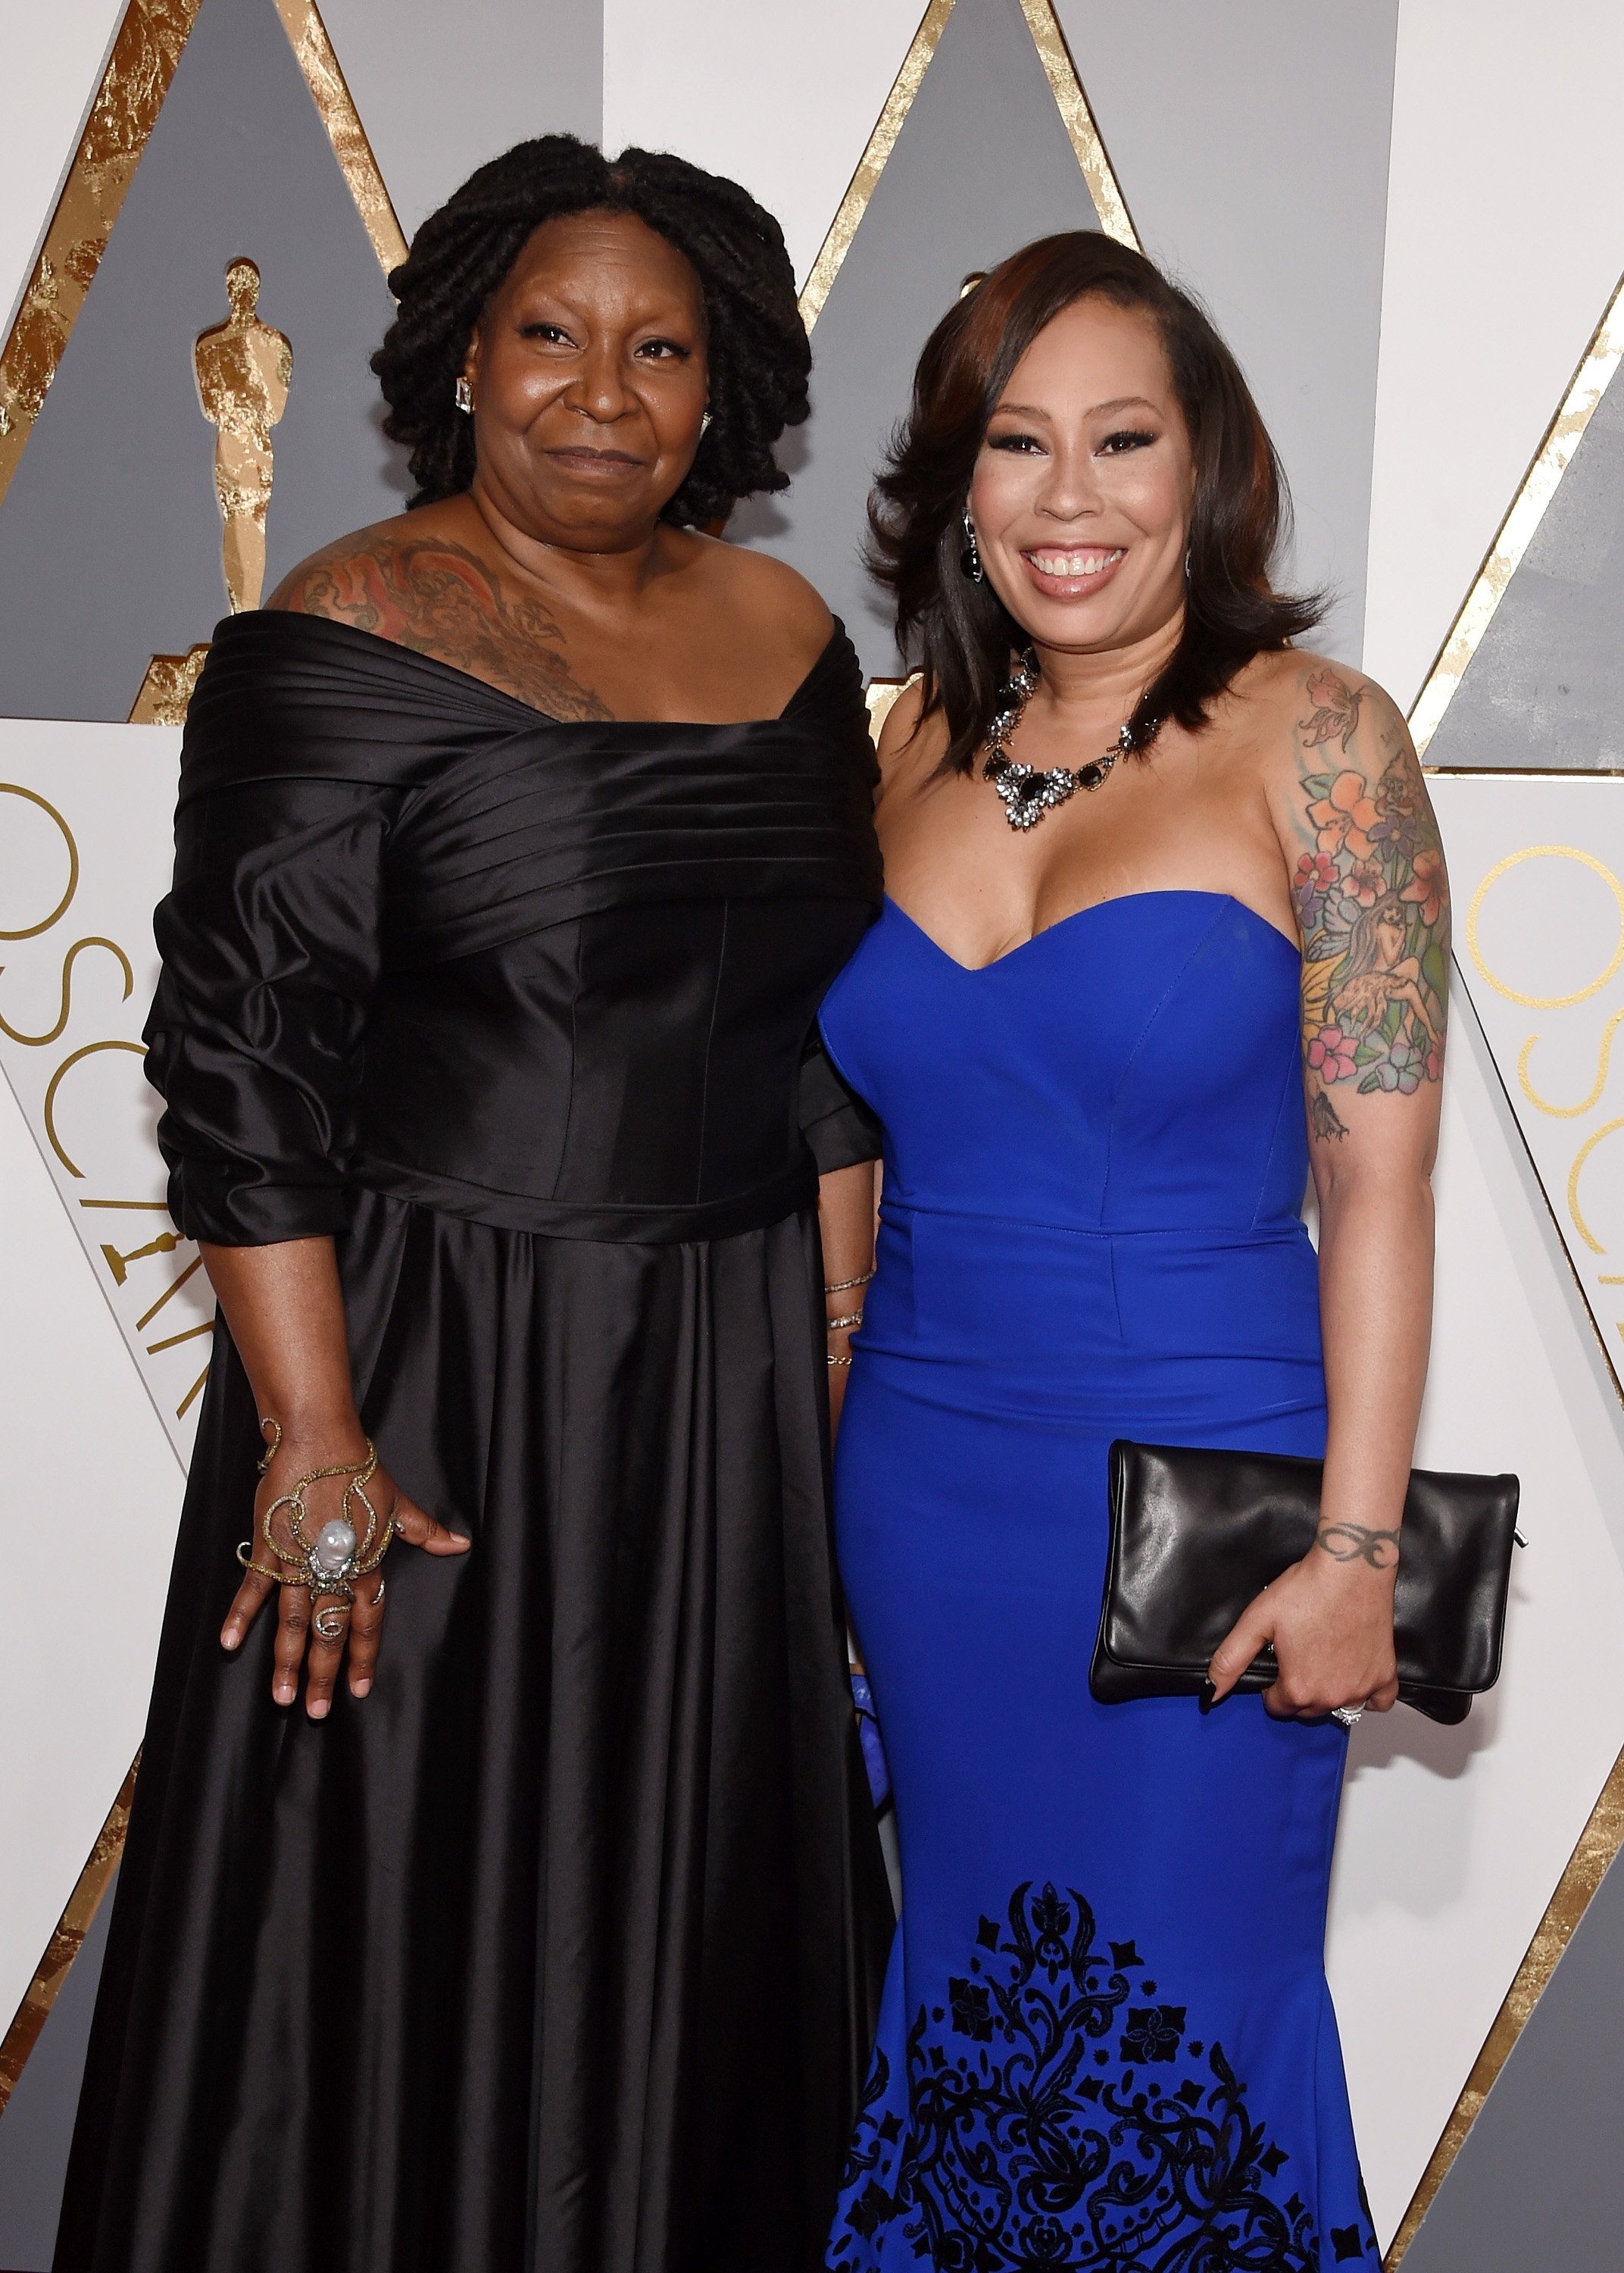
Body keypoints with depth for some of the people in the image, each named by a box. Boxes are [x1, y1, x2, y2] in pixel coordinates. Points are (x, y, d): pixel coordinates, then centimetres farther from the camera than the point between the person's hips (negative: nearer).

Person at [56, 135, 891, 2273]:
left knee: (696, 1904, 19)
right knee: (412, 1922, 8)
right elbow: (243, 1053, -14)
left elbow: (839, 1024, 11)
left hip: (730, 1383, 6)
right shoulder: (347, 641, -11)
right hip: (435, 1373, -5)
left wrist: (845, 1355, 8)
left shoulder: (787, 633, 6)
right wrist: (312, 1438, -18)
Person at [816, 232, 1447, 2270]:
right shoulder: (919, 747, 5)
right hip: (921, 1475, 5)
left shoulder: (1312, 744, -10)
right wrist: (820, 1446, 10)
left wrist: (1356, 1543, -14)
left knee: (1183, 2017, 9)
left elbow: (1378, 1180, -12)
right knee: (966, 1983, 19)